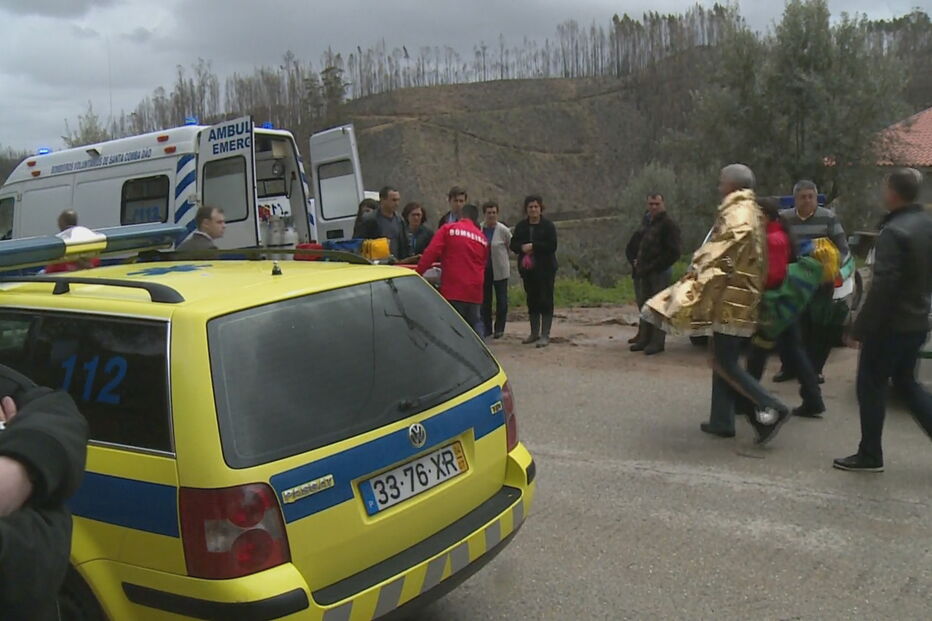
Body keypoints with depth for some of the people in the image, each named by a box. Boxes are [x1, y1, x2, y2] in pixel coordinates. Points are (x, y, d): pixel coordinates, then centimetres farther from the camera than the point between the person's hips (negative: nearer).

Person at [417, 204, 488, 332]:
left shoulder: (448, 229, -1)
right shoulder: (482, 238, 14)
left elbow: (431, 253, -11)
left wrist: (418, 272, -6)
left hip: (453, 289, -4)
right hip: (475, 289, 5)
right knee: (475, 323, 18)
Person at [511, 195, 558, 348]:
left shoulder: (548, 226, -5)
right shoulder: (521, 226, 9)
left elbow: (552, 246, -14)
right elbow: (513, 244, 8)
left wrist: (533, 246, -19)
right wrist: (522, 248, -13)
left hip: (545, 268, -5)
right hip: (528, 269, 5)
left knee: (545, 300, -5)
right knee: (532, 300, 12)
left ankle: (545, 335, -1)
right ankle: (534, 333, 23)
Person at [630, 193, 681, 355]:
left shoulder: (668, 224, -9)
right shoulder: (650, 223, 18)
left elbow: (673, 252, -15)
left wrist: (652, 266, -15)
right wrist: (640, 261, 11)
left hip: (660, 272, -9)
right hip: (646, 272, 9)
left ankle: (657, 342, -1)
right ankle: (644, 339, 18)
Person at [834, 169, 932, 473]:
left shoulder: (893, 232, -21)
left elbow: (883, 285, -24)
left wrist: (861, 326, -19)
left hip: (890, 324, -9)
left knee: (871, 385, 3)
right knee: (906, 382, 20)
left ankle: (870, 455, 11)